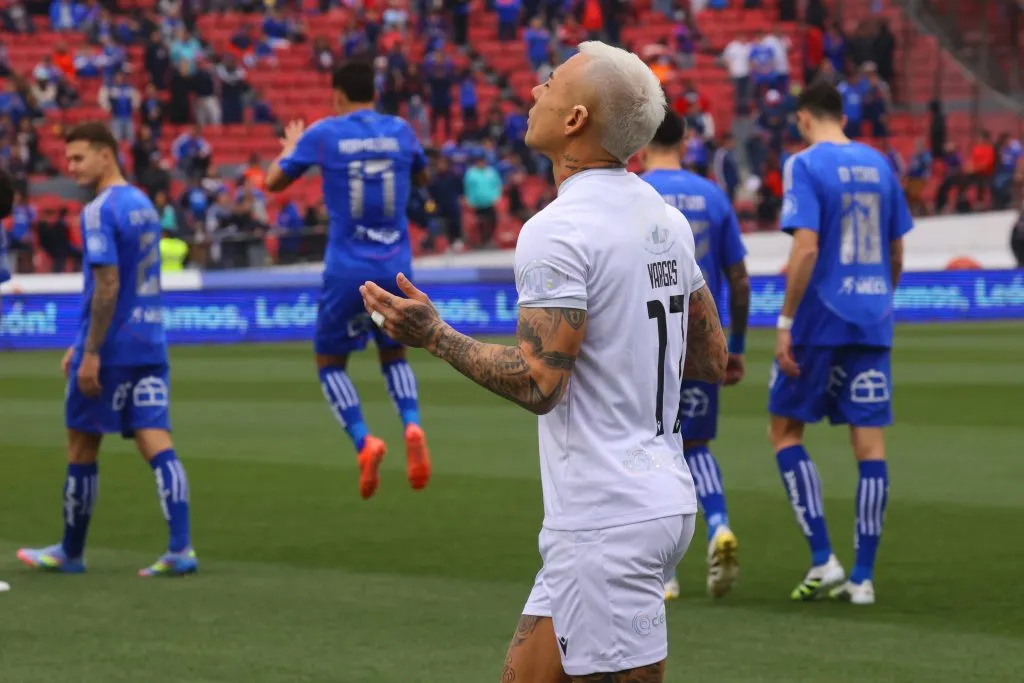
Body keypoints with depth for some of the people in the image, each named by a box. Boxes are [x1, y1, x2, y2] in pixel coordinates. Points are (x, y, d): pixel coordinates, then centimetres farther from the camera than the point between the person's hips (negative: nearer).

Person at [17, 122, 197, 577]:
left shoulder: (100, 212, -13)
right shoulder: (143, 205, 14)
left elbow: (107, 286, -19)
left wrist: (90, 353, -18)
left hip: (109, 350, -7)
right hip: (150, 345, 7)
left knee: (82, 449, 7)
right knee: (157, 446, -1)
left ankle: (71, 552, 18)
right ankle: (180, 551, -12)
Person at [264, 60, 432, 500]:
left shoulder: (323, 134, -5)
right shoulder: (400, 131, 4)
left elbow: (274, 182, 5)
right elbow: (421, 179, 23)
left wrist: (290, 148, 23)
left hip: (347, 269, -3)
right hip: (396, 266, 3)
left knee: (330, 361, 14)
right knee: (394, 355, 22)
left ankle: (363, 441, -10)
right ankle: (412, 425, -7)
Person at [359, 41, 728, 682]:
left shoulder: (557, 231, -16)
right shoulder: (668, 220, 9)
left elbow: (538, 383, -22)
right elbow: (713, 360, 16)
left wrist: (433, 334, -11)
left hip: (605, 526, -9)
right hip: (664, 499, 9)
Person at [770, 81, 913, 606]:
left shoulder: (805, 165, -9)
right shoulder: (879, 167, 10)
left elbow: (806, 250, -18)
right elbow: (896, 254, 14)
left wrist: (785, 322, -14)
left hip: (819, 322, -5)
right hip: (872, 324, 5)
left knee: (785, 430, 9)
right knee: (870, 443, 3)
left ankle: (823, 560, -1)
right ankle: (863, 577, 3)